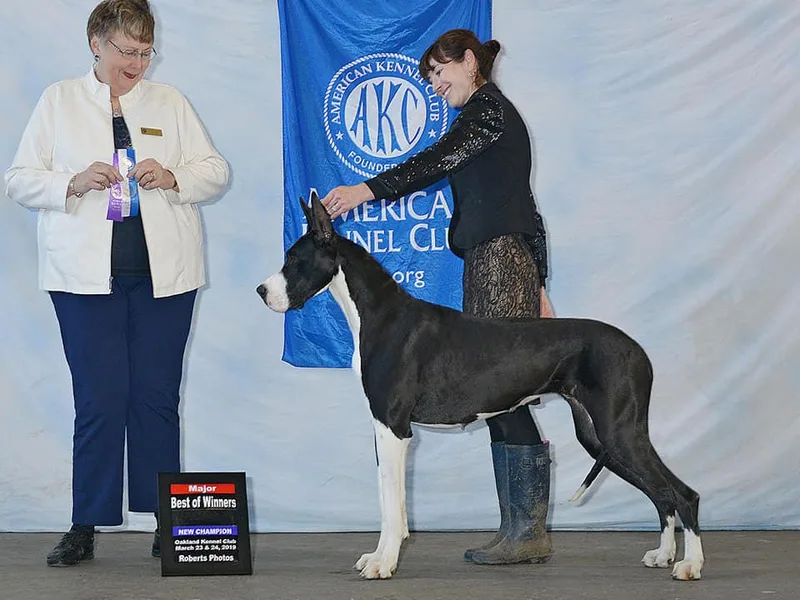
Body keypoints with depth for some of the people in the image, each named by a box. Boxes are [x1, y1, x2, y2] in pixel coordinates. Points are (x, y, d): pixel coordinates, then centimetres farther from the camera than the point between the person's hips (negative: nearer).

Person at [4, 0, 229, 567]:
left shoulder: (170, 102, 13)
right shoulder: (59, 101, 10)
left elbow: (216, 171, 11)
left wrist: (173, 177, -9)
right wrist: (75, 183, -11)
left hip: (163, 274, 1)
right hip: (87, 275, -1)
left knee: (158, 398, 1)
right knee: (99, 400, -5)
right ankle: (85, 528, 2)